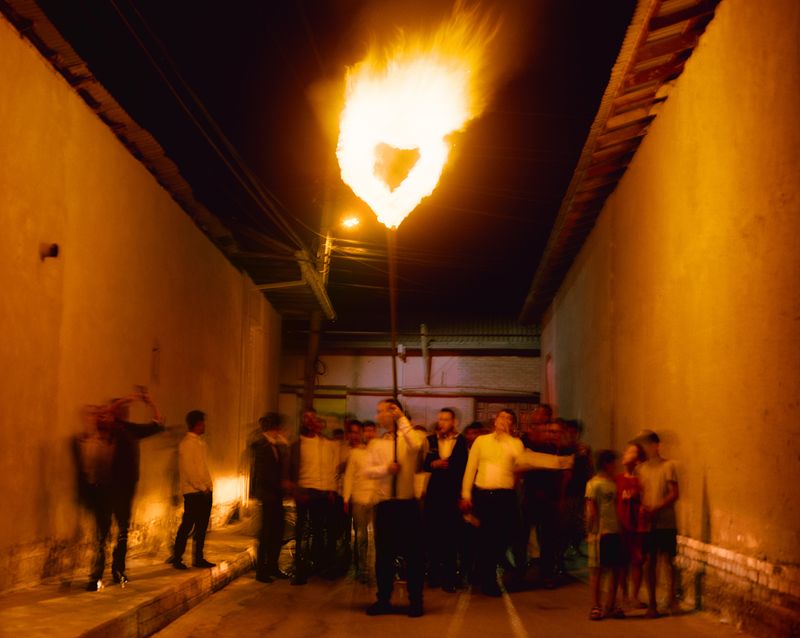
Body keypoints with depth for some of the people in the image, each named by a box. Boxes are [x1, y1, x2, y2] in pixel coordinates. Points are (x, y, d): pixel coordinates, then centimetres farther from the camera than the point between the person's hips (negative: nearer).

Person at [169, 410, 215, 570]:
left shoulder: (200, 442, 16)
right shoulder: (187, 443, -11)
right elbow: (188, 470, -15)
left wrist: (208, 486, 9)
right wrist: (201, 488, -13)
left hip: (204, 492, 8)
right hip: (193, 492, -8)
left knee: (201, 527, 10)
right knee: (187, 526, -4)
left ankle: (198, 558, 17)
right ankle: (177, 558, 6)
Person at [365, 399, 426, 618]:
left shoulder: (410, 437, 0)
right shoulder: (376, 443, 9)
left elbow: (416, 445, -25)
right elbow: (368, 470, 1)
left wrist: (402, 419, -18)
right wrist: (386, 468, -18)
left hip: (408, 503, -3)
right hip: (384, 504, 3)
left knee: (413, 552, 2)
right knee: (384, 553, 8)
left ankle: (415, 601, 11)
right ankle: (383, 600, 18)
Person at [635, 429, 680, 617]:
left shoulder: (668, 466, -3)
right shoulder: (641, 468, 8)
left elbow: (674, 494, -8)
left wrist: (655, 509, -16)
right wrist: (642, 507, -11)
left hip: (666, 522, -3)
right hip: (647, 523, 3)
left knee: (669, 560, 1)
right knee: (650, 562, 5)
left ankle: (671, 598, 17)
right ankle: (651, 603, 11)